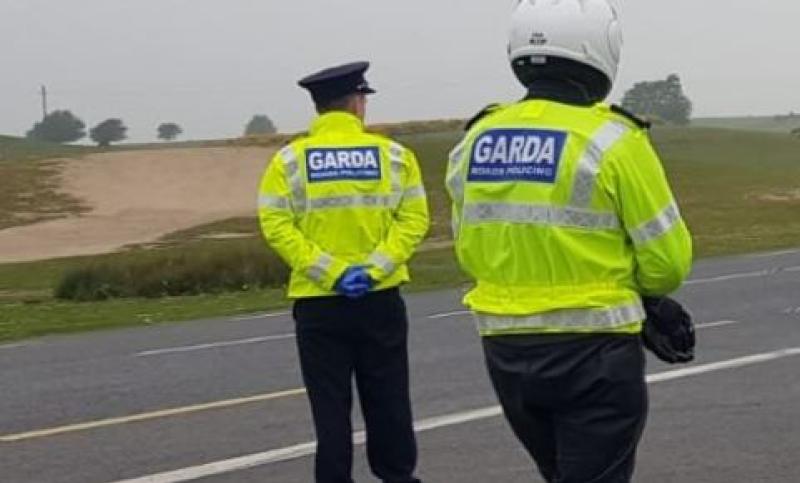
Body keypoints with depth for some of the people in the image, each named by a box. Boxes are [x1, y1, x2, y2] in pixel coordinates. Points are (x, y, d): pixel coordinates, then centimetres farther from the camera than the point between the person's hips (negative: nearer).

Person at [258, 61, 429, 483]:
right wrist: (373, 269, -13)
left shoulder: (290, 160, -2)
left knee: (331, 406, 6)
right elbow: (413, 218, -8)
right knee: (388, 401, 13)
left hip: (318, 304, -1)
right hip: (381, 299, 1)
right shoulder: (393, 155, 0)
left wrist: (330, 273, -13)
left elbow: (276, 226, -11)